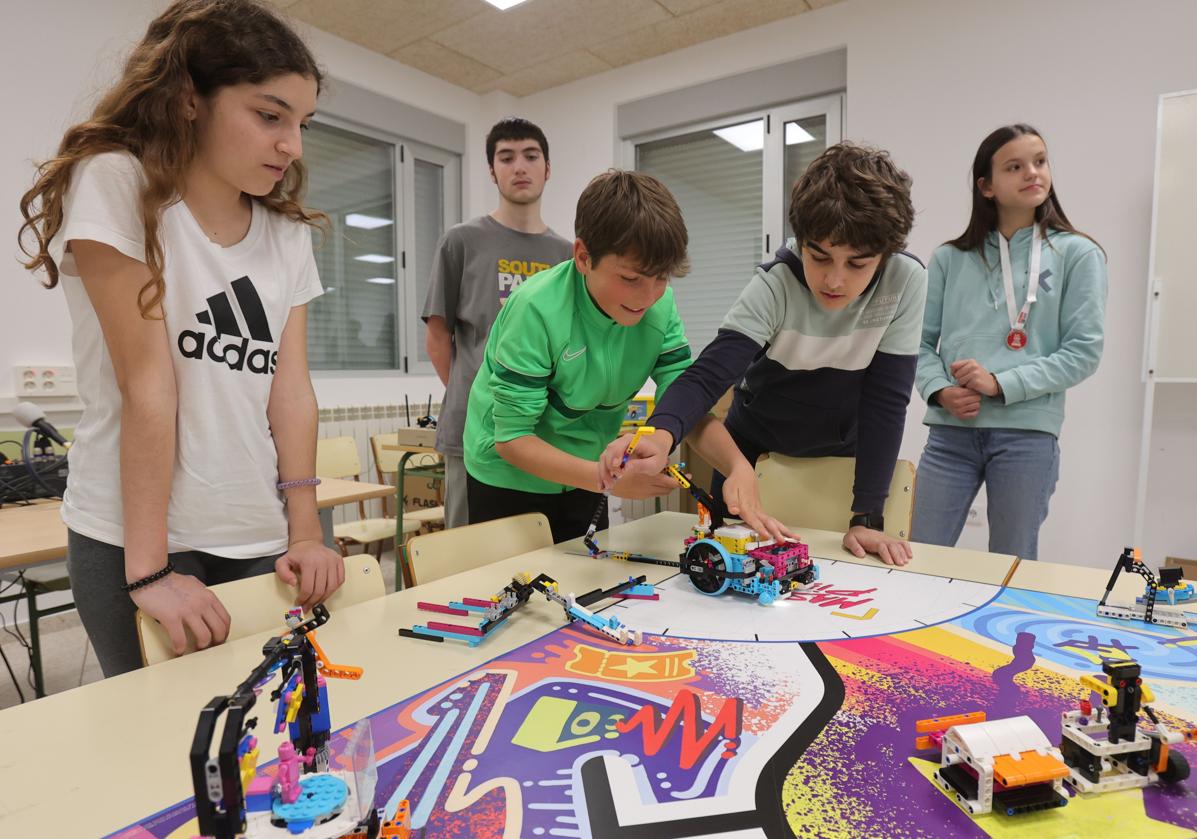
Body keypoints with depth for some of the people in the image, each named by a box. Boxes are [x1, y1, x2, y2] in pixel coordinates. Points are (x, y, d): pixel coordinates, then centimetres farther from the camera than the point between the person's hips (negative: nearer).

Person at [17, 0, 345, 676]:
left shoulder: (289, 232, 6)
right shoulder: (115, 185, -9)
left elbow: (291, 387, -1)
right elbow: (147, 383, -16)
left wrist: (305, 533, -6)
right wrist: (149, 570, -15)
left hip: (261, 540, 5)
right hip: (135, 538, -4)